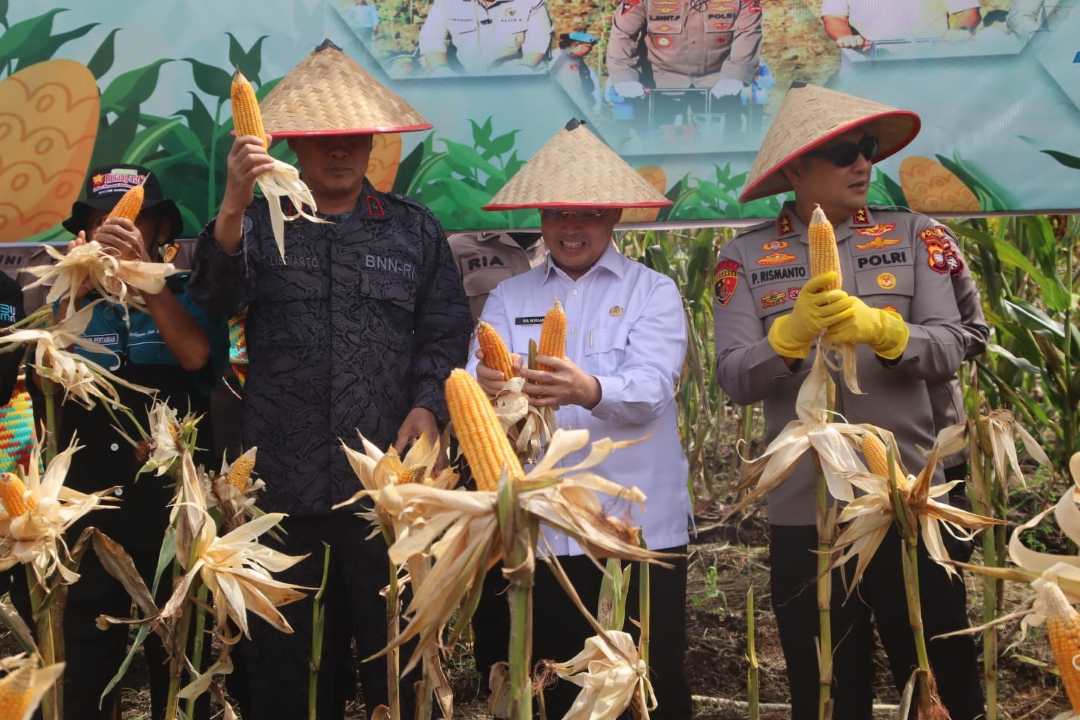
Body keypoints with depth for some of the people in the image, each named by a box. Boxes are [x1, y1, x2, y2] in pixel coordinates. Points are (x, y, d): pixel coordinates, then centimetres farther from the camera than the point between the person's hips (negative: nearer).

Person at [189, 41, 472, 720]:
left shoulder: (415, 230, 9)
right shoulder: (259, 223, 6)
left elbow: (445, 333, 5)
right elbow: (218, 297, -13)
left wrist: (428, 407, -11)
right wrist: (233, 206, -29)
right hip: (284, 480, 0)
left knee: (394, 641, 8)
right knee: (285, 650, 8)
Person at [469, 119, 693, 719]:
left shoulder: (654, 292, 1)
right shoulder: (509, 298, 9)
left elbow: (651, 389, -15)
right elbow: (473, 387, -5)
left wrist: (589, 390, -37)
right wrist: (486, 387, -30)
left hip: (640, 526, -2)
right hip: (540, 528, 2)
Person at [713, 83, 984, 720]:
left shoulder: (915, 236, 4)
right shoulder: (747, 258, 2)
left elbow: (951, 352, -5)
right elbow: (735, 380, -7)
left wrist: (879, 328, -23)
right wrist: (793, 332, -25)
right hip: (804, 513, 0)